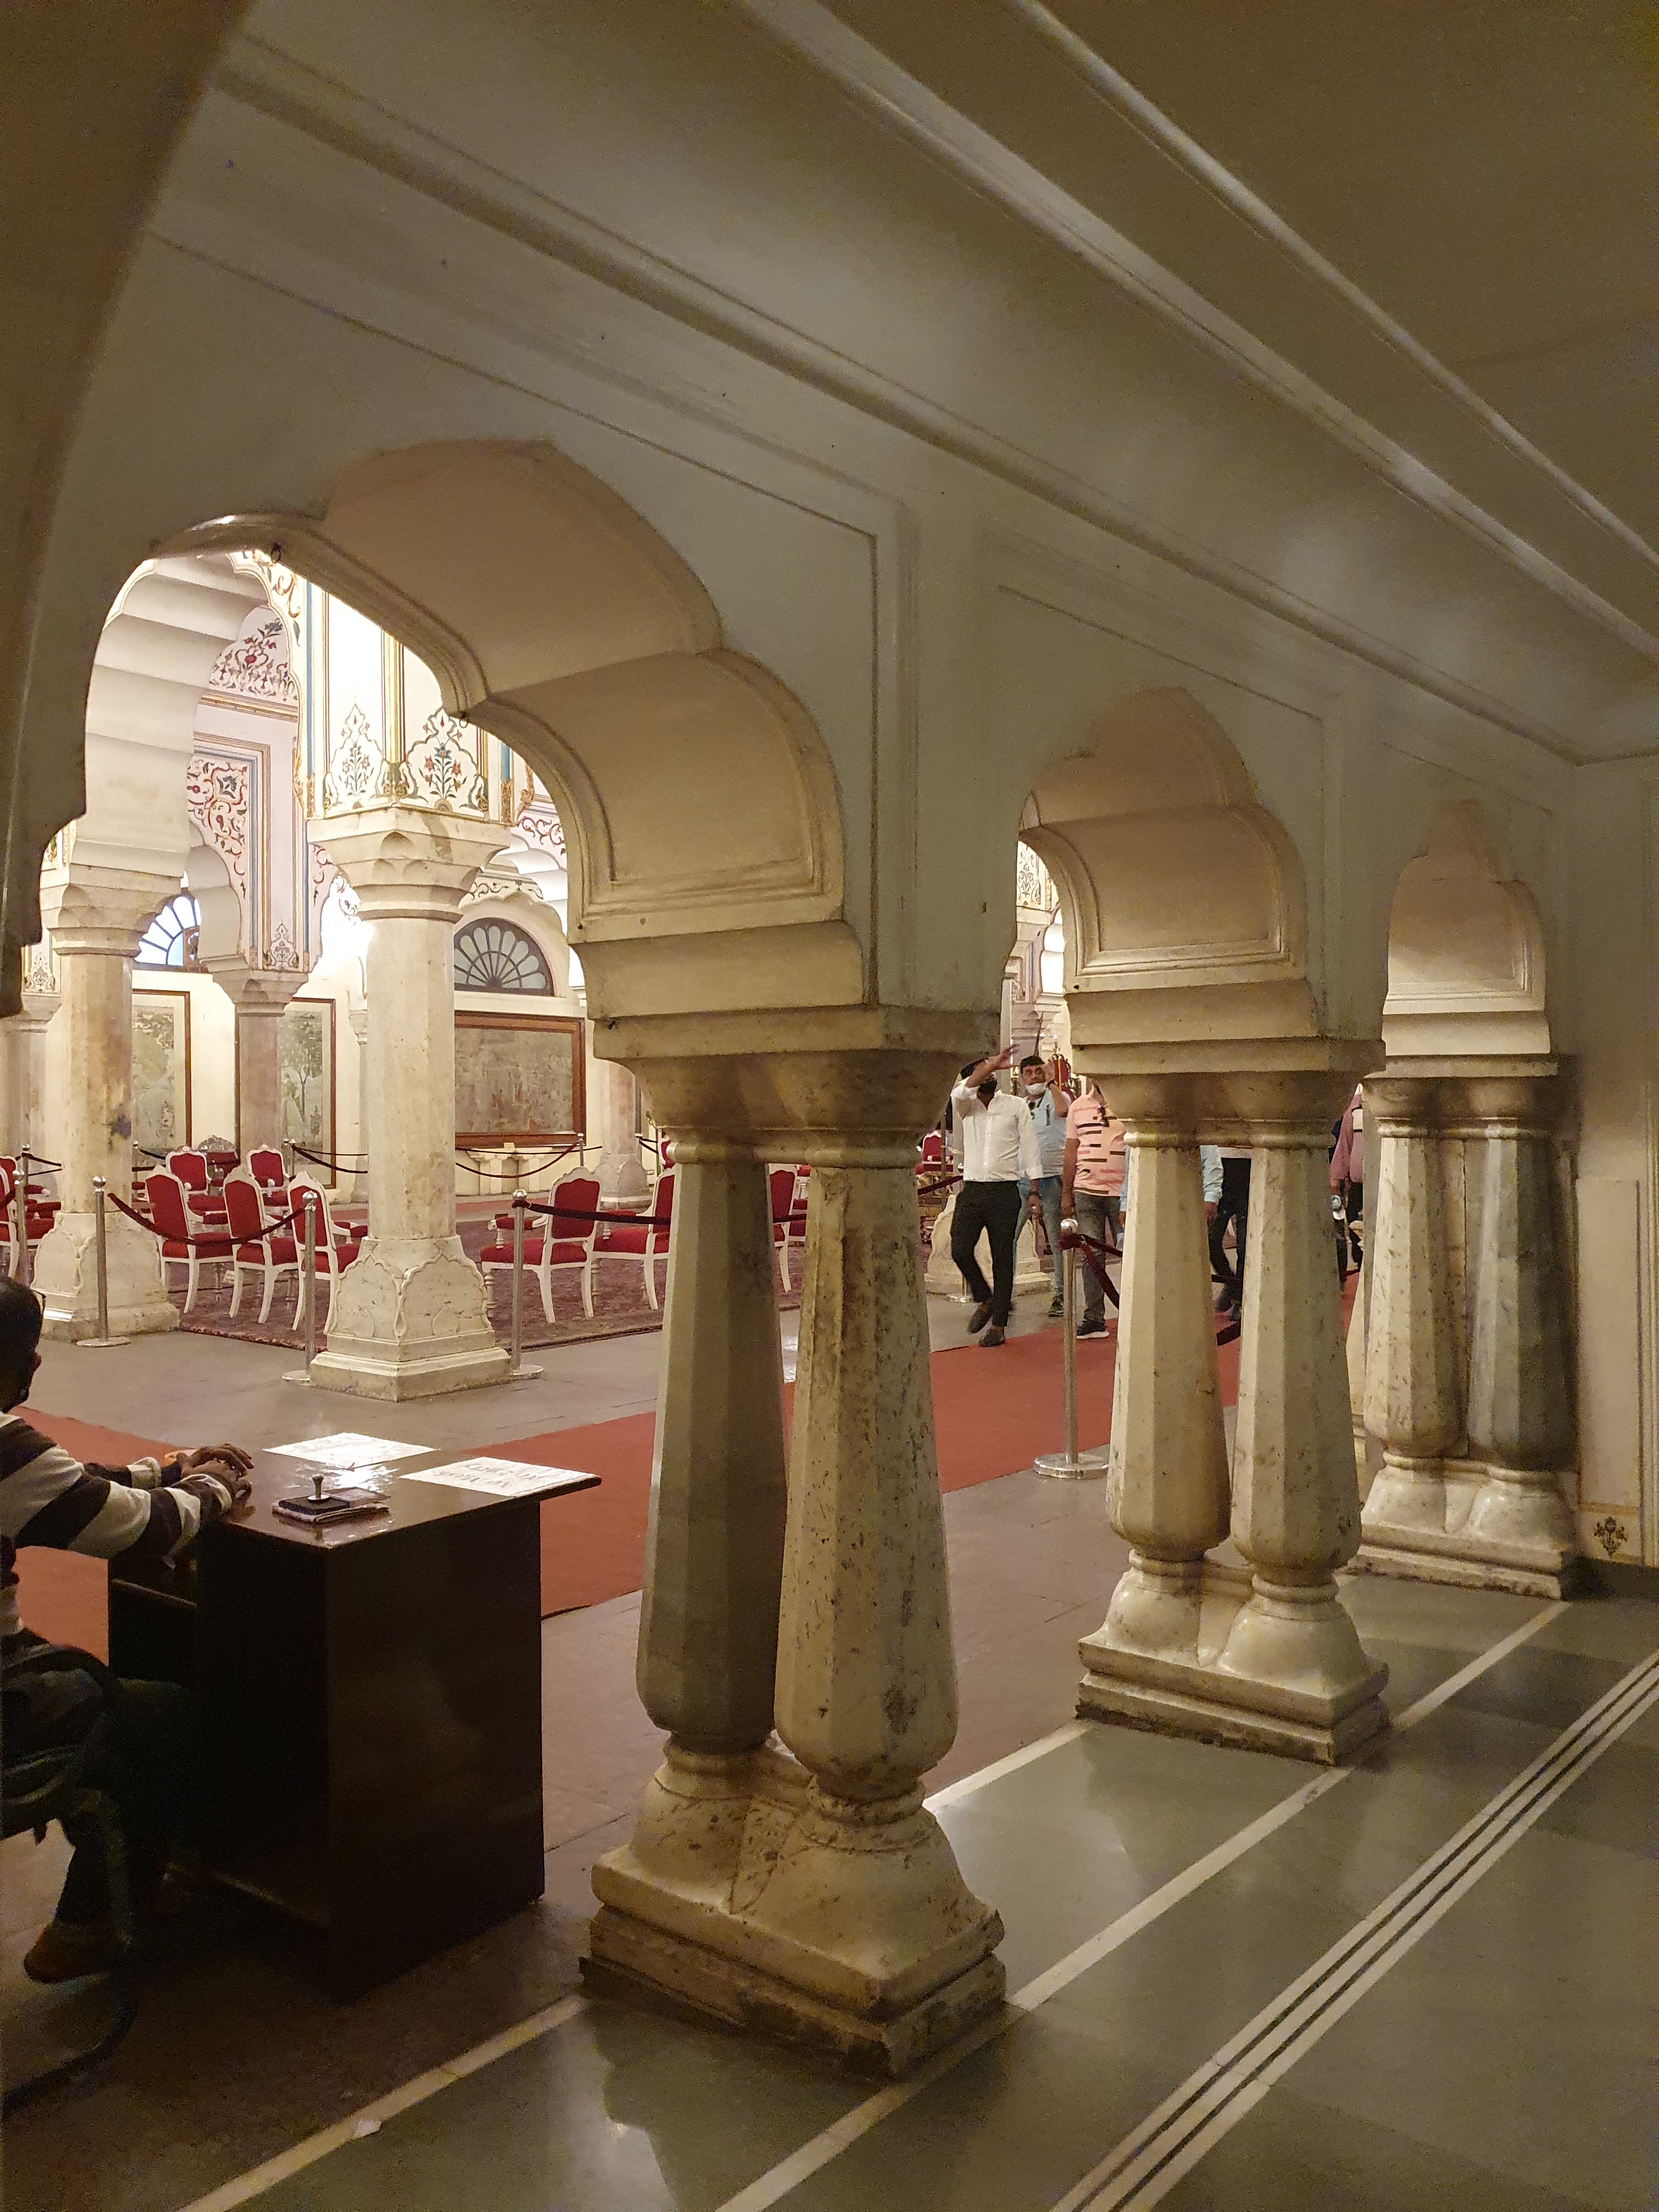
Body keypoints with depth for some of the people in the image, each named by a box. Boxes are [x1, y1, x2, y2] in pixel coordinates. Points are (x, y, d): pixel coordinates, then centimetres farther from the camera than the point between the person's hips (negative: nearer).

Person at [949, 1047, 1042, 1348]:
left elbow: (1030, 1149, 5)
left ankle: (999, 1325, 7)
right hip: (972, 1191, 1)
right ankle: (984, 1299, 19)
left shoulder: (1017, 1106, 6)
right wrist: (992, 1065, -22)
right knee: (960, 1251, -8)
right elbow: (960, 1093, -18)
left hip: (1005, 1191, -1)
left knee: (1002, 1258, 1)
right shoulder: (965, 1106, 8)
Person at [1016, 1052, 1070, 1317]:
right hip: (1021, 1178, 5)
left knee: (1057, 1241, 1)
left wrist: (1052, 1081, -17)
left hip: (1051, 1178, -5)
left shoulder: (1057, 1096, 2)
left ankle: (1060, 1295, 7)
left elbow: (1062, 1109, -25)